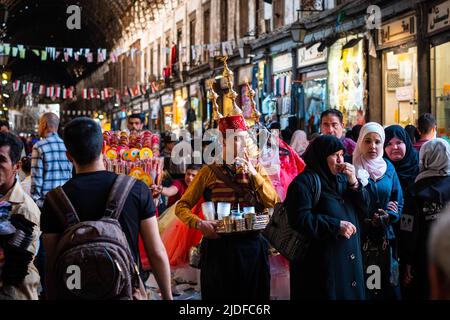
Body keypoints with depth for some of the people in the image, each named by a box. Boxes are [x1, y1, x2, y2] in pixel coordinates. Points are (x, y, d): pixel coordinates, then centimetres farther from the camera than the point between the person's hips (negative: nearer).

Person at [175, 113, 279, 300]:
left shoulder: (256, 169, 7)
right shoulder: (209, 172, 1)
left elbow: (273, 202, -7)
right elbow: (182, 206, -2)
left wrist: (253, 173, -12)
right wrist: (199, 224, -19)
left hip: (251, 246, 2)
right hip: (218, 247, -2)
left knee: (252, 294, 12)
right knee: (219, 294, 8)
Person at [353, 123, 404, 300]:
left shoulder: (388, 168, 9)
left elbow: (399, 203, 10)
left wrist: (386, 218, -7)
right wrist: (368, 222, -13)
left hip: (385, 238, 4)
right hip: (360, 238, -4)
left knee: (390, 288, 6)